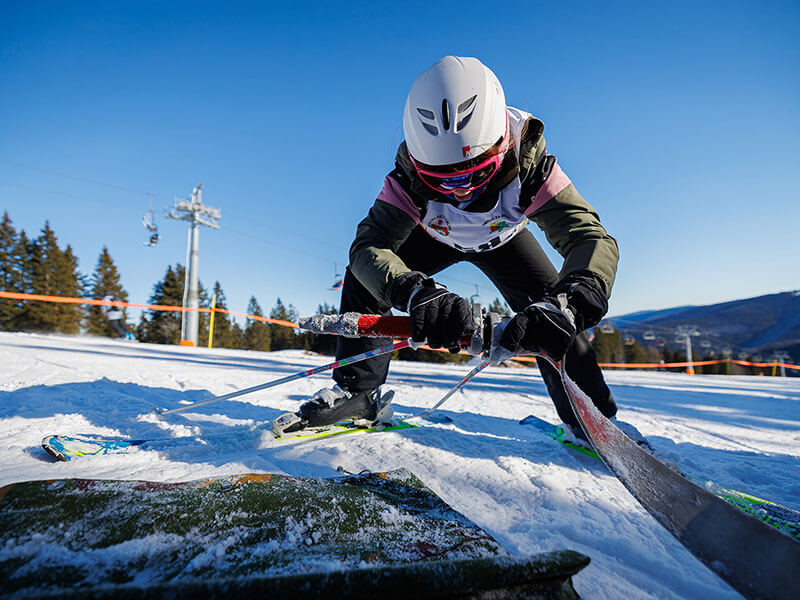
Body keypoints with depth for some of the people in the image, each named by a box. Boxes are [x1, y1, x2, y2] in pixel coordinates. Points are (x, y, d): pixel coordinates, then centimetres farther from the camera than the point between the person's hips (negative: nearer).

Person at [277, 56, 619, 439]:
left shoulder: (528, 162, -37)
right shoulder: (412, 172, -36)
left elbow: (592, 239, -43)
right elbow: (369, 243, -44)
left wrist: (565, 305, -65)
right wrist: (416, 292, -65)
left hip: (502, 237, 0)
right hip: (435, 235, 1)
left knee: (549, 304, -21)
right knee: (364, 273, -19)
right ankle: (357, 389, -6)